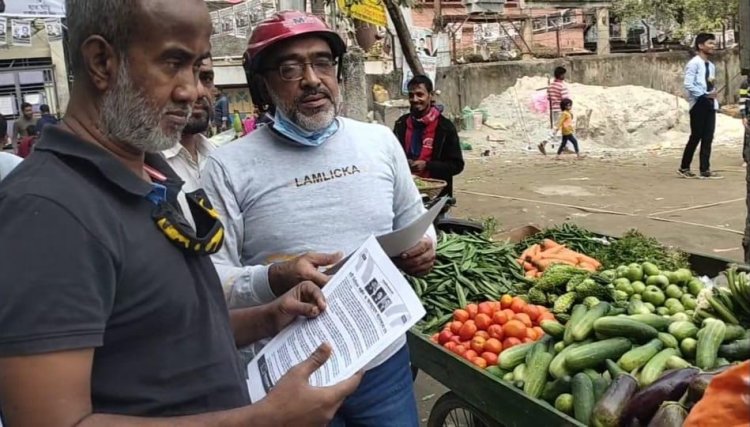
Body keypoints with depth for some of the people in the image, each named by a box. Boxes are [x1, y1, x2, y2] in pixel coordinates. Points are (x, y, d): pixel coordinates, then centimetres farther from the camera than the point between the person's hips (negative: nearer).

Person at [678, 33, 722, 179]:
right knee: (696, 136, -4)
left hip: (710, 104, 8)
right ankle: (684, 168, 7)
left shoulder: (711, 66, 17)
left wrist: (713, 91, 5)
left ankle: (705, 170, 6)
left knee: (708, 138, 4)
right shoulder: (694, 63, -9)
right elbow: (688, 84, -19)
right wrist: (705, 95, -17)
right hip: (699, 103, -8)